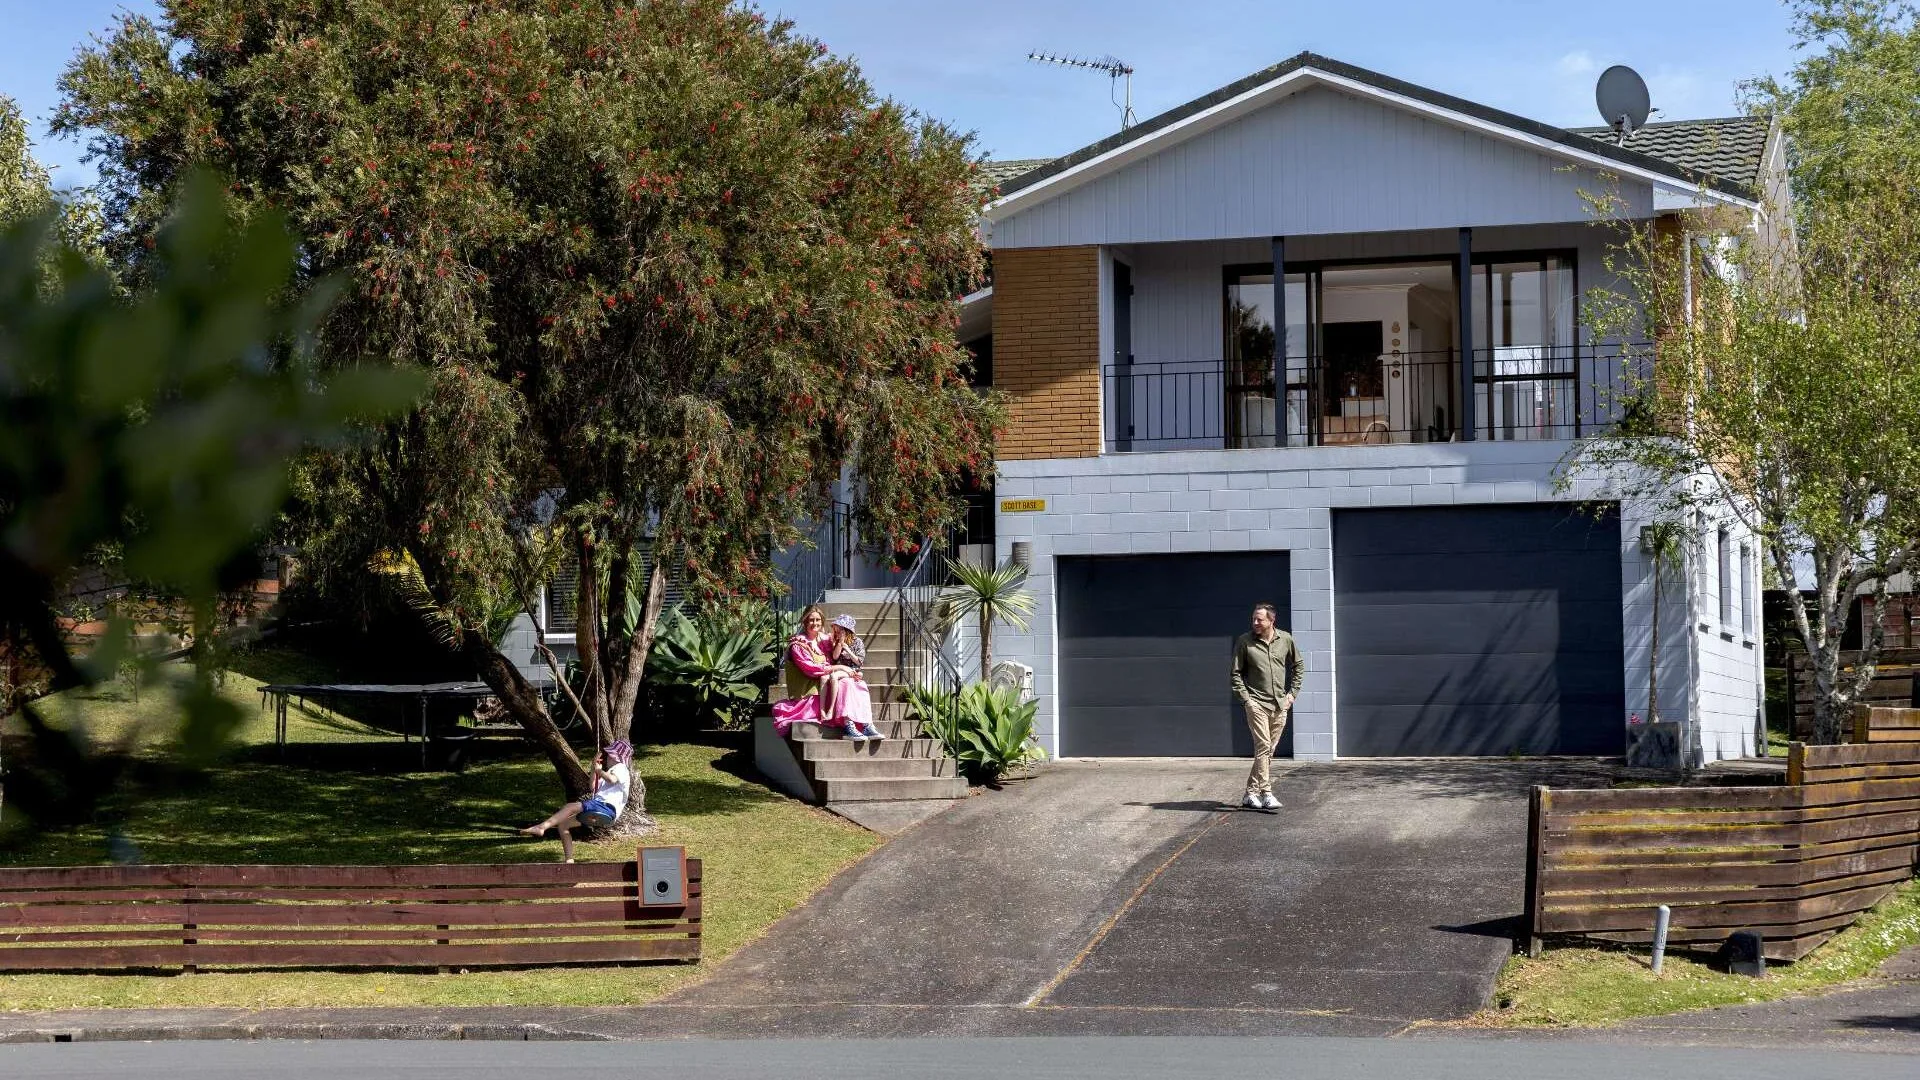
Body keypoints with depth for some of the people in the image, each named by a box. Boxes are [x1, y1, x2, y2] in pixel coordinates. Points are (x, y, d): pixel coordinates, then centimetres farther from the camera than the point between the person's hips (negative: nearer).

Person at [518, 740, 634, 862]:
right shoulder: (612, 770, 36)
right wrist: (595, 768, 22)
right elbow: (592, 787, 32)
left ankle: (541, 827, -42)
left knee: (571, 807, -29)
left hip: (608, 807, -11)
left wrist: (599, 770, -5)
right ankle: (569, 860, -2)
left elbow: (612, 779, -22)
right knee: (562, 824, 5)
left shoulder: (620, 768, 3)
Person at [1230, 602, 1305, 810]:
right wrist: (1245, 699, -7)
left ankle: (1251, 793, 16)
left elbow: (1298, 666, 18)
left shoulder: (1285, 640, 4)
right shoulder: (1244, 641, -3)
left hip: (1280, 704, 4)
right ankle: (1266, 794, -18)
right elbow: (1236, 673, 2)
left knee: (1268, 750, 7)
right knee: (1263, 747, -15)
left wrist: (1292, 693, 10)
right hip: (1257, 703, -4)